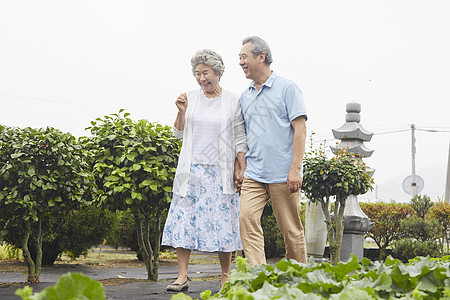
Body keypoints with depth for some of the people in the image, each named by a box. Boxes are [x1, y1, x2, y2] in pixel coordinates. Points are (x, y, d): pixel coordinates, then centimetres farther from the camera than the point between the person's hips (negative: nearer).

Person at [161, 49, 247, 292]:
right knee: (184, 217, -4)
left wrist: (243, 170, -3)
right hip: (192, 169, 2)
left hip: (220, 171, -2)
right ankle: (182, 276, 0)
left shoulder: (233, 101, 2)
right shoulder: (191, 98, 8)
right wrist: (181, 111, -7)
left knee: (222, 220, -2)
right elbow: (179, 133, 10)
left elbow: (240, 140, 3)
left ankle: (225, 276, 9)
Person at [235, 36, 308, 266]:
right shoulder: (245, 96, 17)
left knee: (291, 229, 1)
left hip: (282, 175, -5)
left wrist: (295, 169, -14)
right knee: (246, 217, -15)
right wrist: (238, 169, 13)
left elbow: (300, 129, -6)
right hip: (253, 175, 5)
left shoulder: (287, 88, 0)